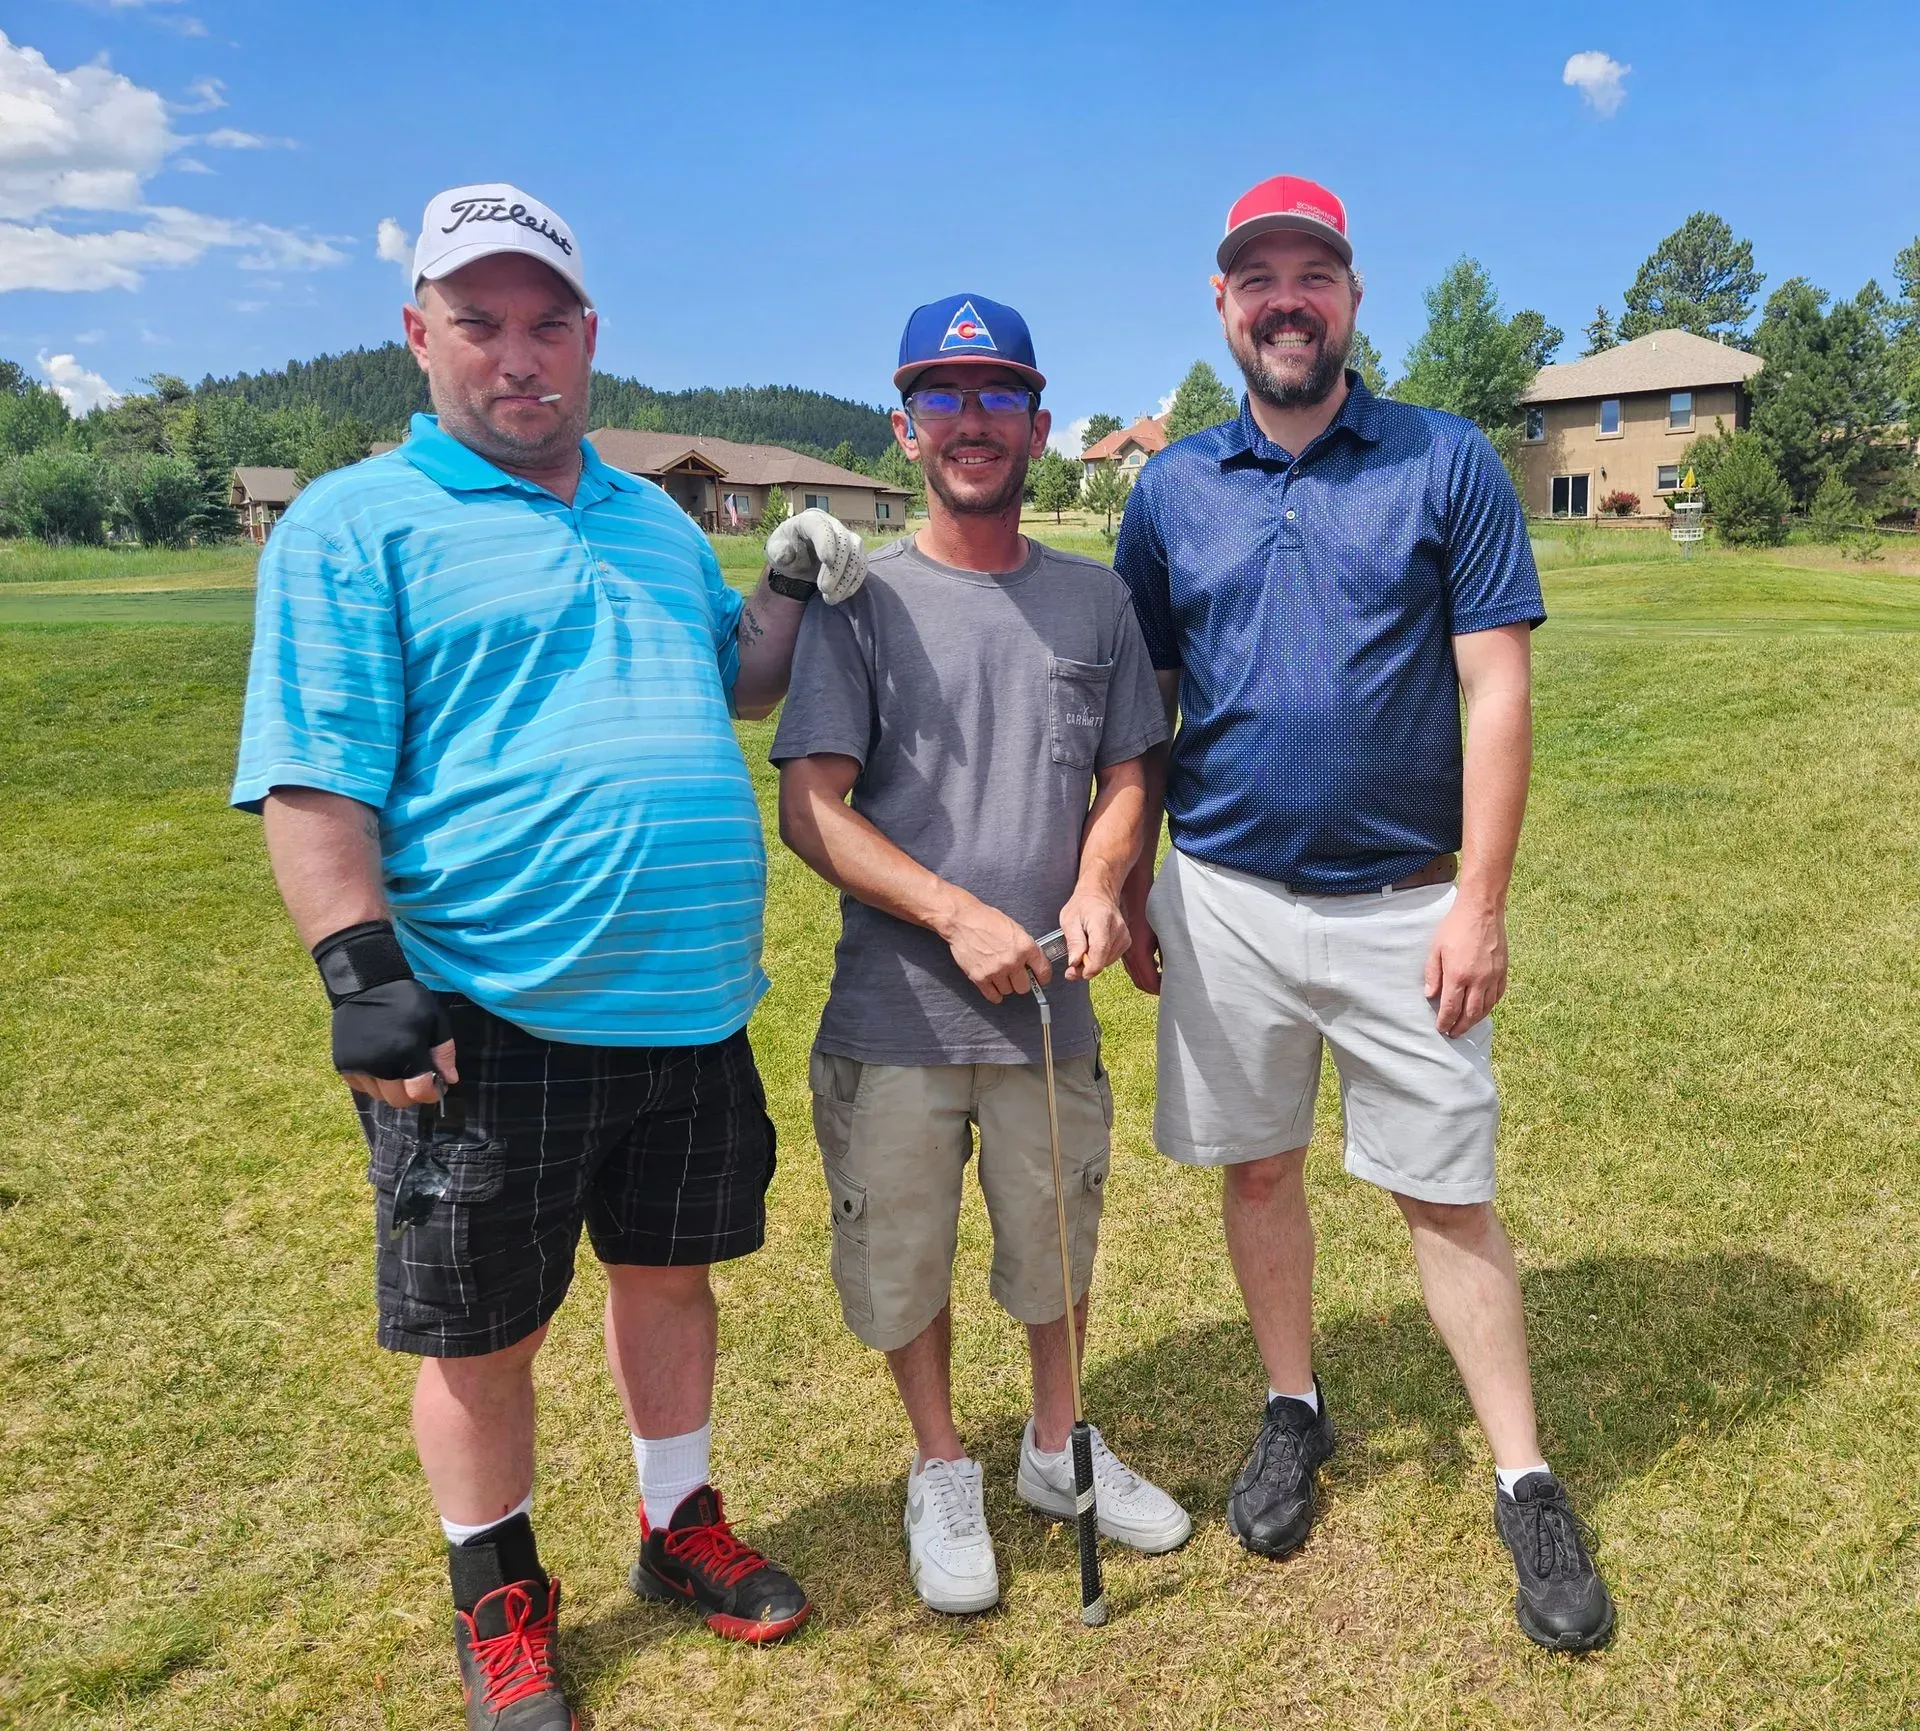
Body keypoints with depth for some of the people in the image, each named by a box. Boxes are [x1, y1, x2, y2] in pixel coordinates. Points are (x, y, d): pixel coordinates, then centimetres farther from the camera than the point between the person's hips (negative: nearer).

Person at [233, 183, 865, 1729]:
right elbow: (312, 780, -11)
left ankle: (679, 1523, 42)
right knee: (483, 1331, 10)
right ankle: (498, 1591, 35)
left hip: (690, 1006, 6)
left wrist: (793, 586, 9)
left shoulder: (655, 520, 14)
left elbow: (739, 689, 25)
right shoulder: (354, 526, -4)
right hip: (486, 1021, -5)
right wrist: (364, 975, -19)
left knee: (670, 1267, 19)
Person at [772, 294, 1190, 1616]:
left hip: (1050, 1011, 3)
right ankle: (943, 1471, 36)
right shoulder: (860, 602, -4)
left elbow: (1127, 774, 11)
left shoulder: (1095, 600, 7)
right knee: (903, 1255, 11)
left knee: (1059, 1242, 17)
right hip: (895, 1013, -2)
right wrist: (960, 915, -19)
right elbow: (810, 809, -10)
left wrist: (1096, 887, -9)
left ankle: (1060, 1448, 42)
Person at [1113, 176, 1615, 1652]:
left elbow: (1498, 689, -5)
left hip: (1403, 903, -2)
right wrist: (1131, 886, 6)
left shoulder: (1449, 464, -1)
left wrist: (1480, 899, -11)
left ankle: (1527, 1483, 22)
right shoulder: (1173, 489, 6)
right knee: (1258, 1168, 13)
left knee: (1446, 1190, 5)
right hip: (1223, 897, 3)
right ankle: (1295, 1412, 35)